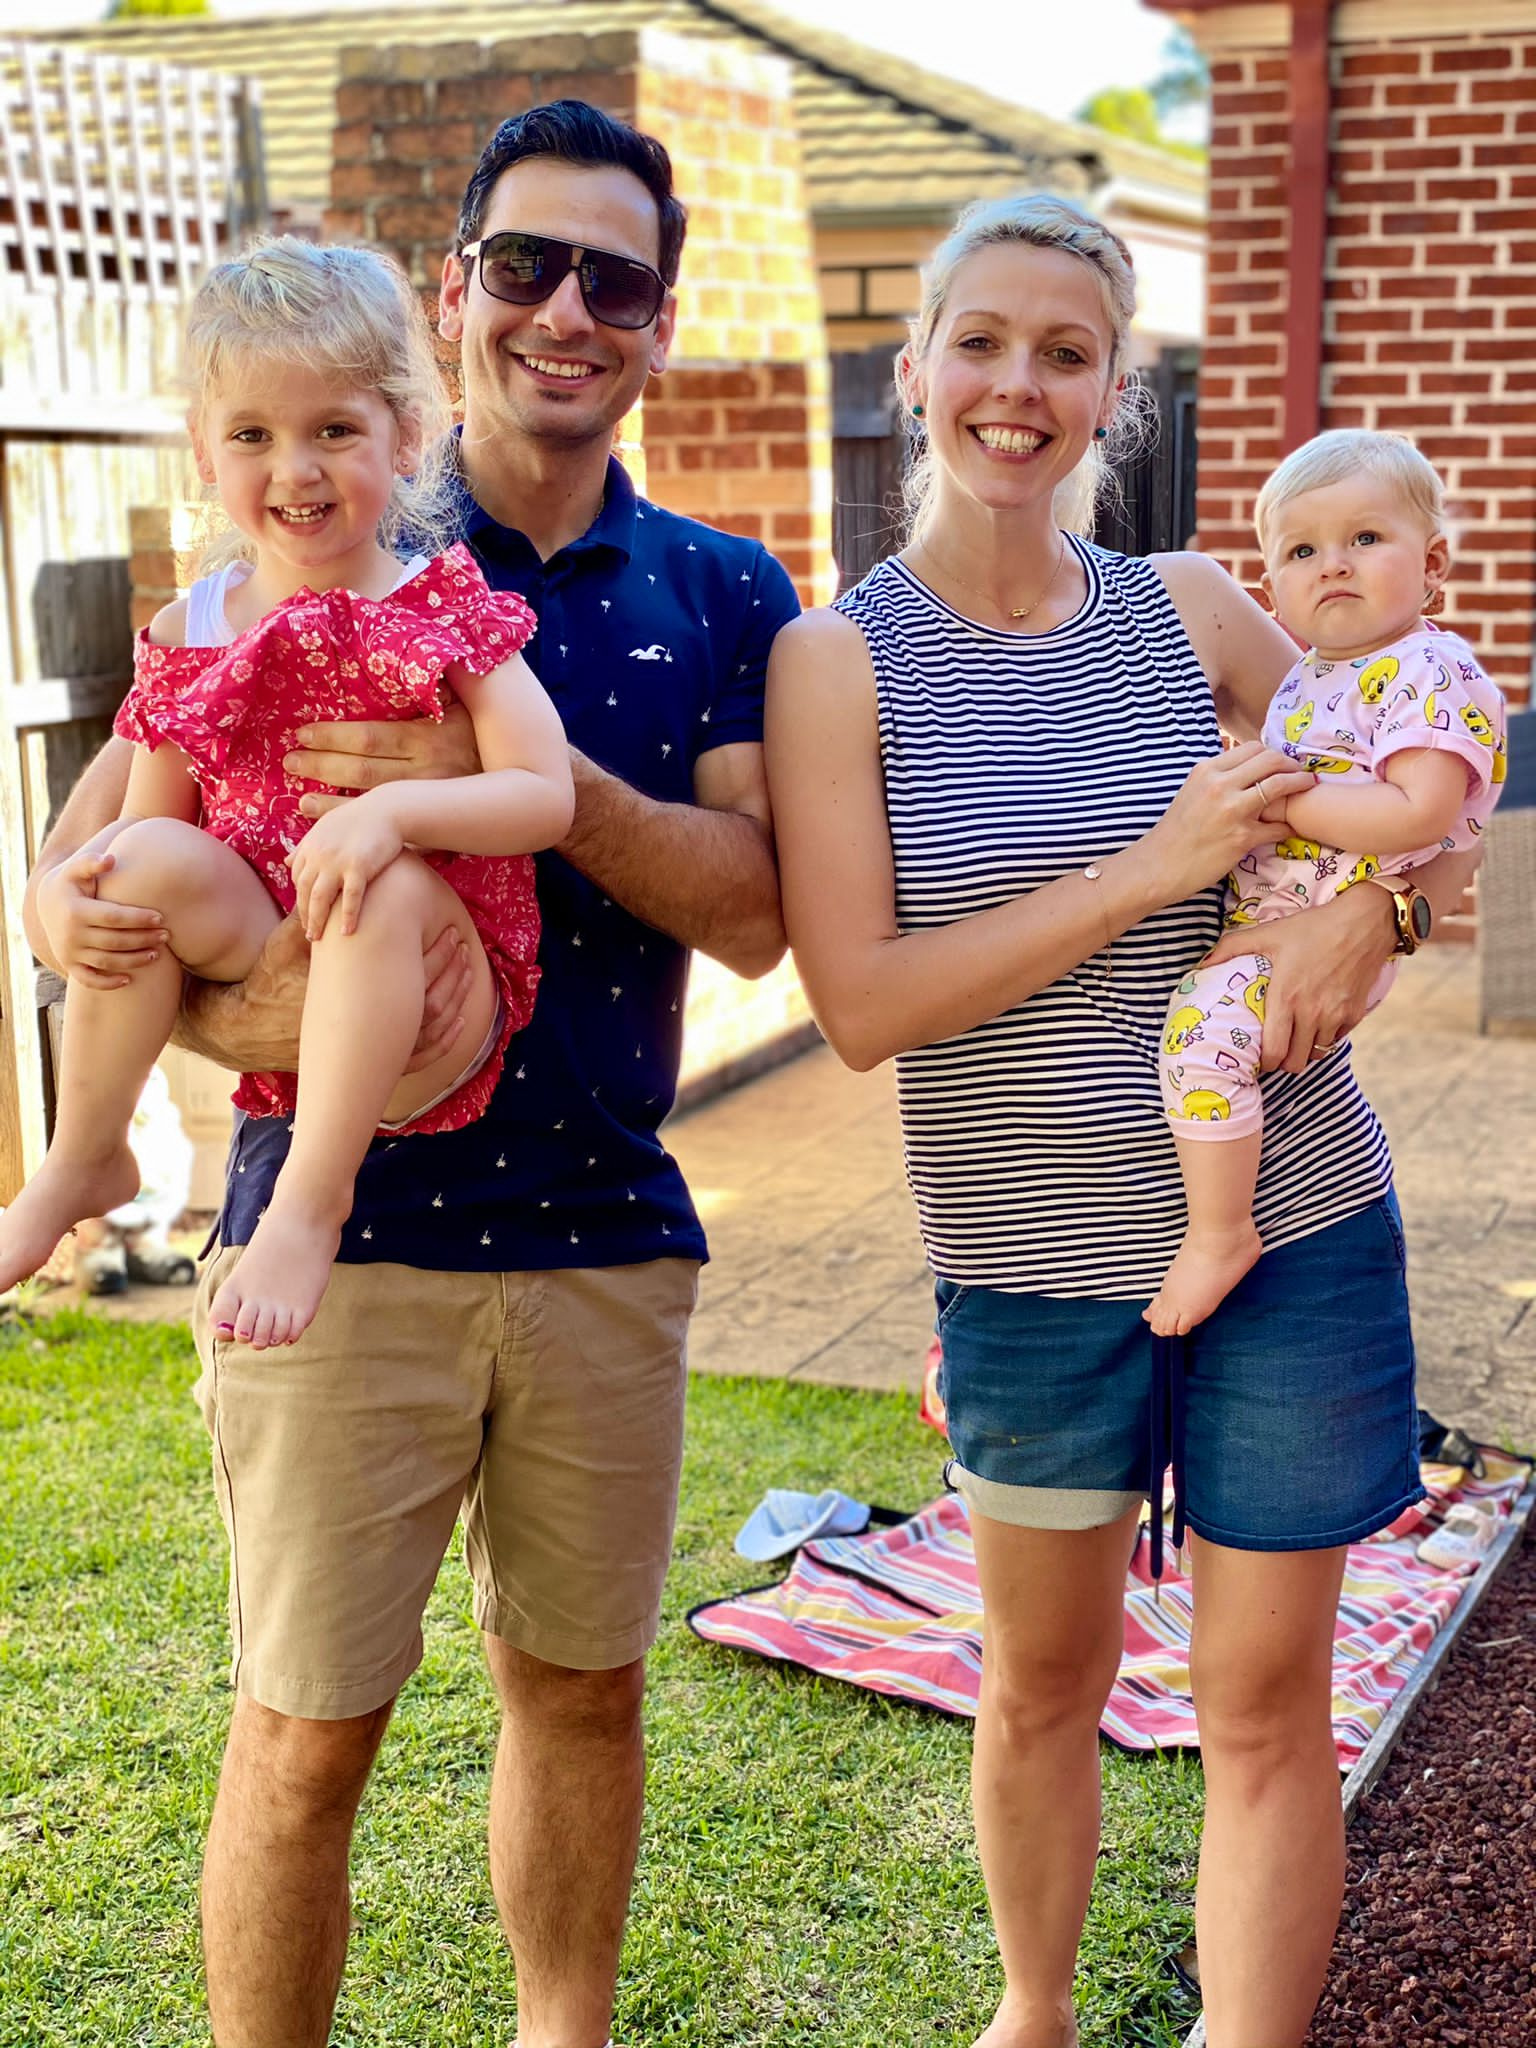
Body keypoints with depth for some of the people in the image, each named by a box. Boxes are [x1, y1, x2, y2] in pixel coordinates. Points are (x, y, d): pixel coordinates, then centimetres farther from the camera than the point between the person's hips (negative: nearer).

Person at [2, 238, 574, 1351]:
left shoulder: (447, 610, -2)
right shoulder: (189, 636, 7)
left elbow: (546, 796, -12)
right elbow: (140, 823, 10)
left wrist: (393, 809, -28)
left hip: (425, 1028, -3)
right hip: (264, 996, 4)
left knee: (390, 888, -33)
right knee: (151, 859, -20)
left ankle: (311, 1200, -25)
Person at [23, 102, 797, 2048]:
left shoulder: (724, 598, 6)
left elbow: (753, 908, -7)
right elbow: (80, 865, -3)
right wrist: (232, 1011, -24)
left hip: (607, 1237, 3)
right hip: (345, 1225, -2)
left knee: (583, 1683, 17)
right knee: (307, 1734, 5)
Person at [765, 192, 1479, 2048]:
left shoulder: (1192, 611, 0)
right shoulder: (840, 661, -8)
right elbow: (858, 1004, -15)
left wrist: (1369, 905, -12)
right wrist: (1153, 869, -20)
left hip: (1291, 1233, 1)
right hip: (1028, 1259, -1)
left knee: (1265, 1701, 8)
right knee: (1042, 1684, 18)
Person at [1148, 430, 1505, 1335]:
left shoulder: (1430, 671, -13)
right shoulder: (1304, 682, 15)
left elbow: (1417, 815, -26)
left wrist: (1279, 797, -21)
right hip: (1255, 917, 10)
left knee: (1205, 1021, -30)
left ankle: (1220, 1233, -17)